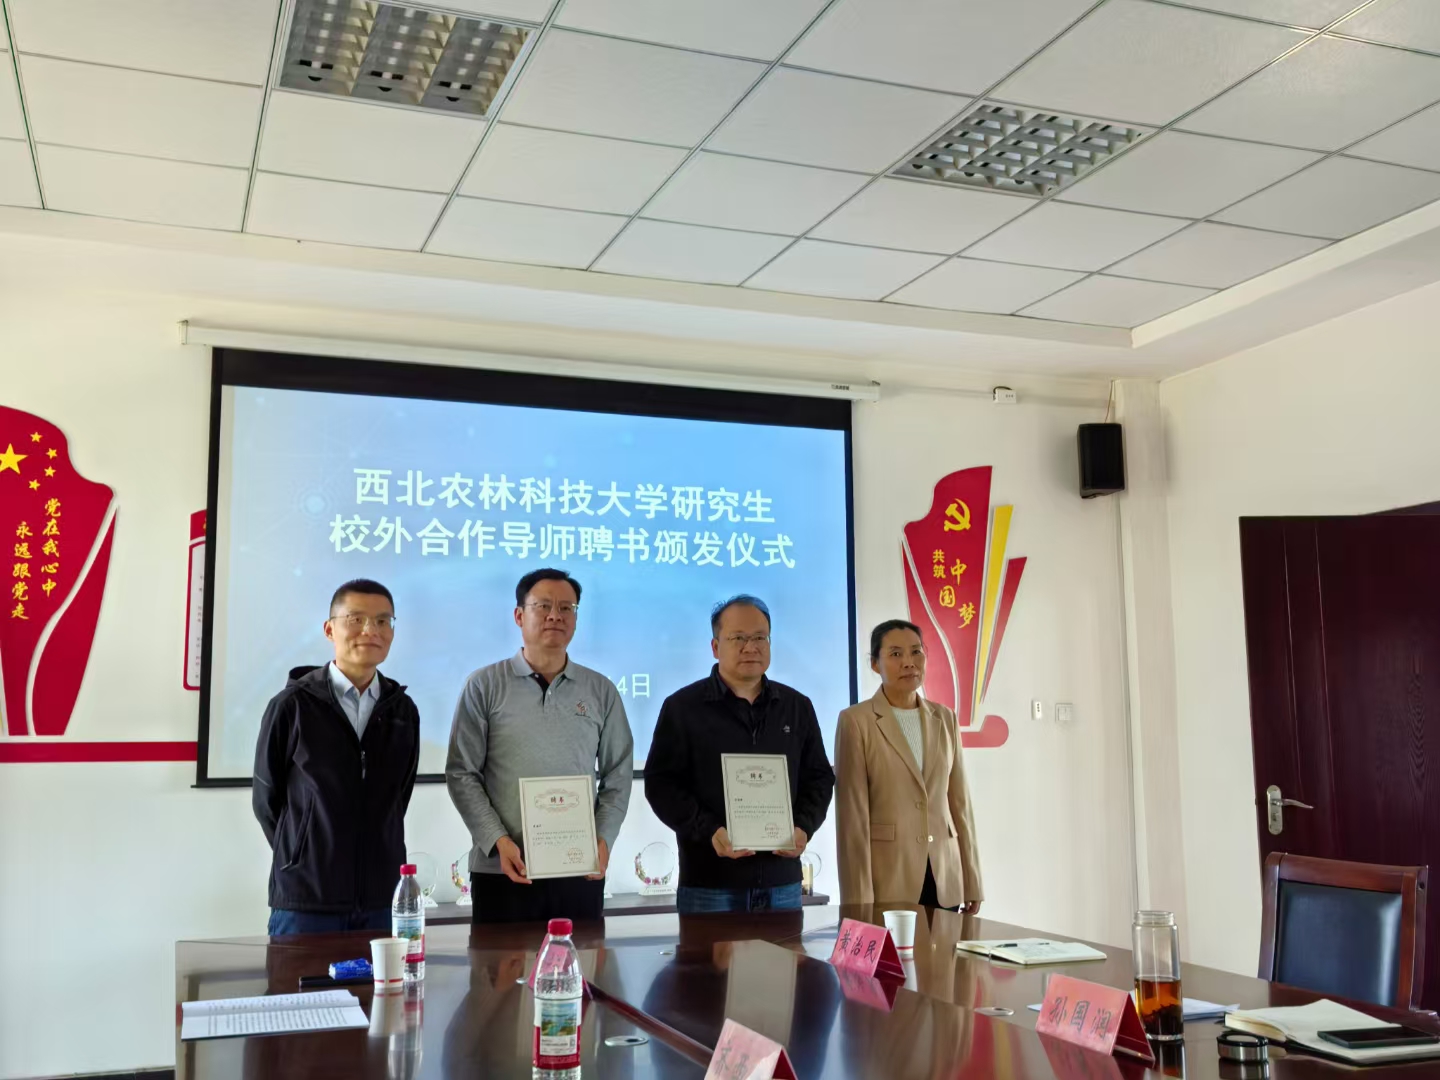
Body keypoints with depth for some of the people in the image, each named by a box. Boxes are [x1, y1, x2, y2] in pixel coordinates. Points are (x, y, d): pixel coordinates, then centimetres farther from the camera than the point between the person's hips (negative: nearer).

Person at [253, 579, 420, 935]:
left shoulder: (403, 711, 5)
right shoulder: (292, 706, -6)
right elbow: (266, 799, 4)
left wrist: (374, 860, 10)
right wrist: (303, 860, 10)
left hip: (382, 900, 3)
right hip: (305, 901, -3)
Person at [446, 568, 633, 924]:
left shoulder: (601, 691, 8)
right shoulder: (485, 686, 2)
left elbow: (618, 775, 9)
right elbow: (462, 773, -1)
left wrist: (603, 839, -5)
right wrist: (498, 840, -12)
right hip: (502, 870, -2)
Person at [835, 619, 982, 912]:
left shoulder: (944, 719, 9)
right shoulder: (856, 721, -6)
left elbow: (959, 801, 11)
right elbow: (852, 814, -9)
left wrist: (972, 881, 10)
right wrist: (859, 899, -13)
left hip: (944, 879, 4)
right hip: (887, 880, -4)